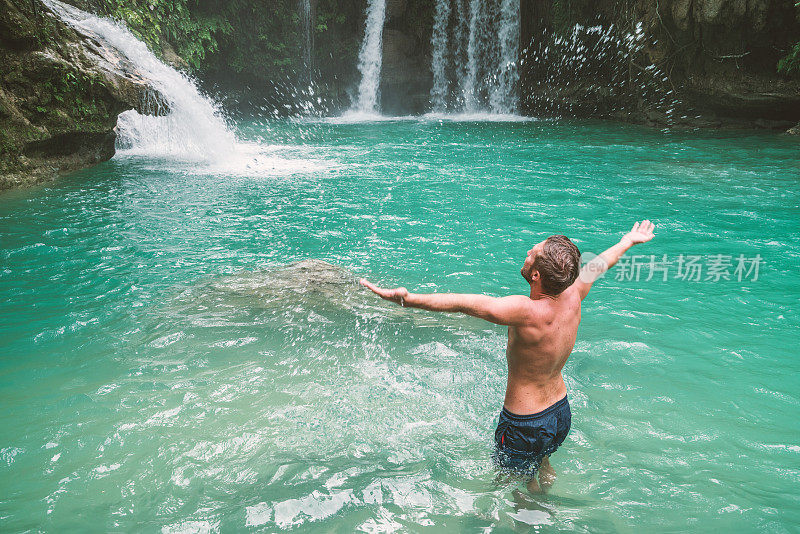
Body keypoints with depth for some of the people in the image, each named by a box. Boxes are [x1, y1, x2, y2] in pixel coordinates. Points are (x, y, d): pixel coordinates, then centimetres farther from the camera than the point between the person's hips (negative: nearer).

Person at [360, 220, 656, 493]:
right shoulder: (572, 295, -13)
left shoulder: (527, 311, -34)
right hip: (561, 412, 8)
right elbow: (597, 265, 7)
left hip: (525, 423, -7)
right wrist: (628, 241, 26)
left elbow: (463, 303, -43)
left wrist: (408, 298, -49)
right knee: (543, 468, 35)